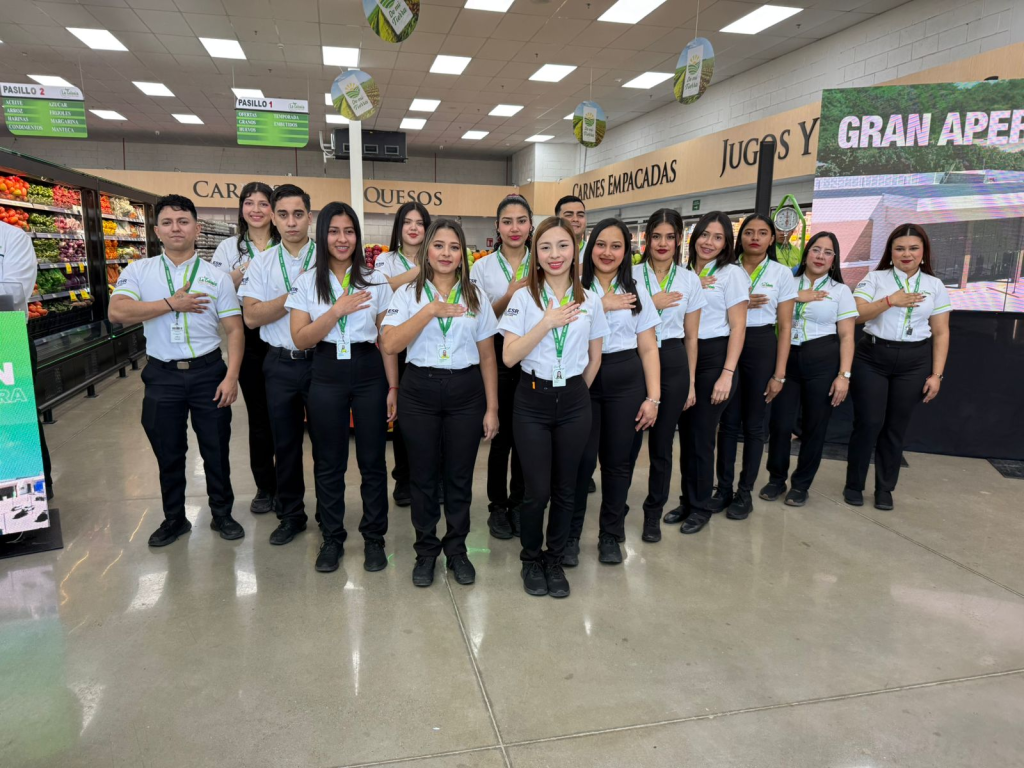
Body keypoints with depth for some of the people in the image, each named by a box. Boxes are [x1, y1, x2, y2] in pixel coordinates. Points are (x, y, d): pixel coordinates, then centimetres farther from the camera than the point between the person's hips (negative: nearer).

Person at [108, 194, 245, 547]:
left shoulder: (217, 277, 1)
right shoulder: (138, 271, 3)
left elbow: (235, 329, -2)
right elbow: (117, 312, -13)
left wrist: (231, 377, -12)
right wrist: (172, 304, -14)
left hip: (208, 373, -1)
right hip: (162, 375, 1)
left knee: (216, 449, 8)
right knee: (168, 453, 12)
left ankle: (222, 514, 27)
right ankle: (174, 519, 29)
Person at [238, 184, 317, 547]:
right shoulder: (261, 263, 3)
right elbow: (252, 316, -7)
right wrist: (297, 293, -14)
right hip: (281, 363, 3)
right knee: (285, 442, 13)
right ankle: (291, 514, 29)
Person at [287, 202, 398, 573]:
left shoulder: (375, 281, 3)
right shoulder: (307, 282, 3)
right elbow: (300, 338, -6)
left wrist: (393, 386, 0)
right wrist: (337, 310, -18)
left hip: (369, 372, 0)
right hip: (327, 375, 0)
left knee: (373, 459, 6)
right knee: (329, 462, 9)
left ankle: (374, 537, 22)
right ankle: (332, 538, 25)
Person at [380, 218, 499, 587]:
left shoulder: (475, 297, 7)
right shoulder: (408, 294, 2)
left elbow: (487, 356, 7)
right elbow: (389, 345, -12)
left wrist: (492, 407, 3)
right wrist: (430, 311, -17)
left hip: (466, 391, 1)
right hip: (420, 391, -1)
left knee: (460, 475, 8)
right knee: (423, 474, 8)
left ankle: (456, 549, 26)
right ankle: (426, 550, 26)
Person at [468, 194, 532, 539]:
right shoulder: (483, 267, 2)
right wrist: (509, 296, -18)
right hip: (499, 356, -1)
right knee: (502, 435, 2)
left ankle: (519, 504, 24)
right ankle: (497, 506, 19)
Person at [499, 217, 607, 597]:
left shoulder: (590, 301, 3)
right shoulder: (524, 298, -4)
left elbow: (594, 358, 13)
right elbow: (509, 356, -12)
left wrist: (577, 392, 13)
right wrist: (547, 323, -17)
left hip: (574, 401, 2)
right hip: (533, 399, -2)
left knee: (565, 489, 10)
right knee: (537, 491, 1)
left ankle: (555, 559, 30)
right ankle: (531, 559, 26)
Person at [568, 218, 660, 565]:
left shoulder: (636, 294, 10)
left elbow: (648, 349, 7)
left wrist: (653, 397, 0)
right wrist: (601, 307, -12)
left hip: (626, 381, 2)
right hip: (583, 380, -2)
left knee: (619, 461, 7)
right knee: (581, 459, -4)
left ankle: (610, 535, 25)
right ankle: (570, 534, 15)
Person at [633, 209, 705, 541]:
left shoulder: (690, 280, 5)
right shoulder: (631, 274, 1)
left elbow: (691, 336, 8)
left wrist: (691, 382, 7)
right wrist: (651, 304, -11)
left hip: (673, 362, 1)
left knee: (662, 444, 9)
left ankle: (654, 514, 25)